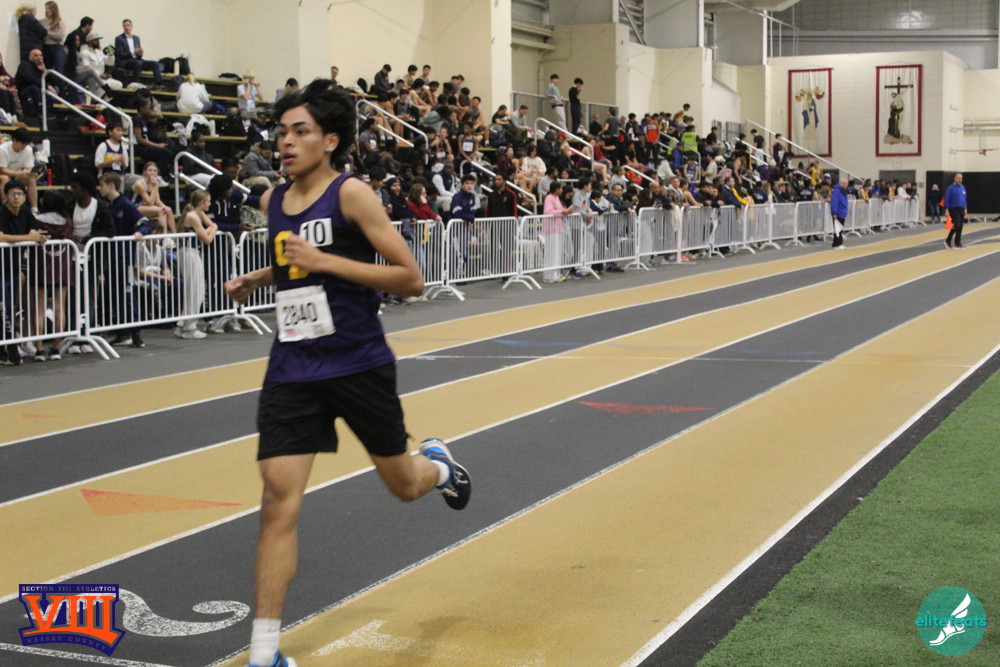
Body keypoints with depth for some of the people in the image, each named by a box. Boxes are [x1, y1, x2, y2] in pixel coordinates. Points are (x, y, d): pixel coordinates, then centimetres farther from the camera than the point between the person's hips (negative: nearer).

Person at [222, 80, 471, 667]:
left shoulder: (351, 194, -11)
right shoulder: (273, 201, 7)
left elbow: (412, 280, -15)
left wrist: (323, 261, -22)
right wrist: (259, 279, 8)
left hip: (360, 364, -4)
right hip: (293, 370, 4)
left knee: (404, 485, 15)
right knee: (279, 500, -8)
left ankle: (438, 465, 54)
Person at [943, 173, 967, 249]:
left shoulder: (962, 187, 12)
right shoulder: (951, 188, -7)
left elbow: (965, 198, 20)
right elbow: (947, 199, -10)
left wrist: (965, 208, 16)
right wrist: (946, 210, -14)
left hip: (962, 209, 6)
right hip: (954, 209, -6)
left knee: (960, 226, 4)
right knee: (956, 225, -15)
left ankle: (958, 243, 9)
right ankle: (948, 240, 0)